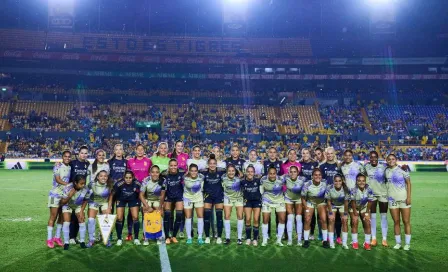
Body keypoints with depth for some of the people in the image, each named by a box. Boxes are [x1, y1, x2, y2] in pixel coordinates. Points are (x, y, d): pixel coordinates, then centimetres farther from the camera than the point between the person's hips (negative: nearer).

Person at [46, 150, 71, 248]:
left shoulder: (70, 168, 10)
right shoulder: (58, 166, -6)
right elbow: (58, 179, -16)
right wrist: (69, 185, -24)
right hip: (55, 194, -6)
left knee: (62, 217, 9)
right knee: (53, 216, -4)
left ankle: (57, 237, 20)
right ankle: (49, 239, 3)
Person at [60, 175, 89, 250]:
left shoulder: (85, 189, -30)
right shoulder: (68, 188, -35)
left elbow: (85, 200, -8)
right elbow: (62, 203, -26)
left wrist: (81, 211, -13)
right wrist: (69, 196, -42)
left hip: (78, 205, 2)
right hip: (67, 205, -2)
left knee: (82, 221, -8)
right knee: (66, 222, -13)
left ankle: (82, 242, 6)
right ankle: (66, 243, 0)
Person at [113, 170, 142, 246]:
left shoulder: (137, 184, -30)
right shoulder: (119, 184, -32)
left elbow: (140, 194, -8)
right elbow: (113, 194, -11)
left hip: (133, 200, 0)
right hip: (121, 200, 0)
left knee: (135, 217, -9)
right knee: (119, 218, -8)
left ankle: (136, 238, 5)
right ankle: (119, 239, 9)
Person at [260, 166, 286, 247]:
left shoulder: (281, 180, -24)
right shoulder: (263, 180, -19)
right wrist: (261, 195, 1)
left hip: (279, 200, 0)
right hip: (267, 201, 0)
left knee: (282, 219, -2)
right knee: (265, 220, -1)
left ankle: (279, 240, 13)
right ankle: (264, 240, 15)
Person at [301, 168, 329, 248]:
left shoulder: (324, 184, -24)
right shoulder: (307, 185, -25)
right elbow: (303, 198, -11)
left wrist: (327, 207, -11)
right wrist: (306, 209, -13)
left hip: (321, 202, 0)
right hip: (310, 202, 0)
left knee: (323, 220, -13)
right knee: (307, 220, -9)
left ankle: (325, 240, 2)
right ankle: (306, 240, 8)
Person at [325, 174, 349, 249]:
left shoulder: (346, 189, -29)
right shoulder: (329, 188, -29)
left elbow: (346, 202, -18)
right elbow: (328, 201, -18)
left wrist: (345, 214, -15)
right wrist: (330, 213, -16)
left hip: (342, 205, 0)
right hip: (332, 205, 0)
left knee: (345, 221, -9)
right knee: (331, 220, -12)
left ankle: (344, 243, -1)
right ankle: (331, 243, -7)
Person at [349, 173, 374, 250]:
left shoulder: (369, 190, -25)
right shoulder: (353, 190, -31)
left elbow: (370, 202, -13)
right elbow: (353, 202, -21)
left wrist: (367, 213, -8)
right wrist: (355, 213, -15)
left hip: (364, 207, 2)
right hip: (354, 208, -2)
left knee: (367, 223, -6)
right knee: (354, 222, -13)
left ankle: (367, 243, 5)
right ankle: (354, 242, -2)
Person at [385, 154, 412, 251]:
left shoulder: (402, 170, -4)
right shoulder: (386, 171, 6)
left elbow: (408, 183, -3)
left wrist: (409, 197, -9)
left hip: (404, 198, -3)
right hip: (392, 199, 3)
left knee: (406, 221, 0)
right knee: (396, 222, 7)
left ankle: (407, 243, 8)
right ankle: (398, 243, 15)